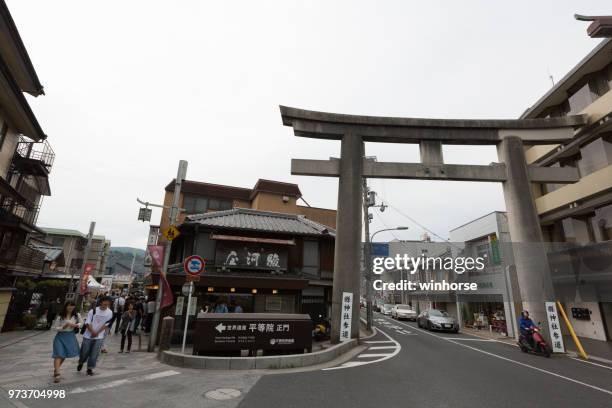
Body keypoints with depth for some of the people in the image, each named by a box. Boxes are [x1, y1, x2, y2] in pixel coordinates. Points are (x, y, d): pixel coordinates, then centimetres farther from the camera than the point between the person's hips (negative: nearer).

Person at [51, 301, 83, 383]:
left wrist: (76, 325, -12)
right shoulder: (60, 317, -12)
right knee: (59, 354, -12)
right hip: (61, 336, -3)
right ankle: (57, 374, -12)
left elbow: (81, 322, 8)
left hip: (70, 336, 4)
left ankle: (56, 369, 35)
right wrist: (63, 327, -23)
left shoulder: (76, 315, -4)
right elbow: (55, 328, -7)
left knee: (64, 354, 13)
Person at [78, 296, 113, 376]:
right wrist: (93, 332, -17)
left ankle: (90, 368, 18)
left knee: (94, 354, 0)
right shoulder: (93, 311, -14)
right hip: (88, 335, 0)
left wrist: (97, 333, -14)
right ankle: (80, 363, 43)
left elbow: (106, 325, -8)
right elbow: (87, 323, -10)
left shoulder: (109, 313, -11)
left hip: (99, 337, 0)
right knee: (84, 351, 13)